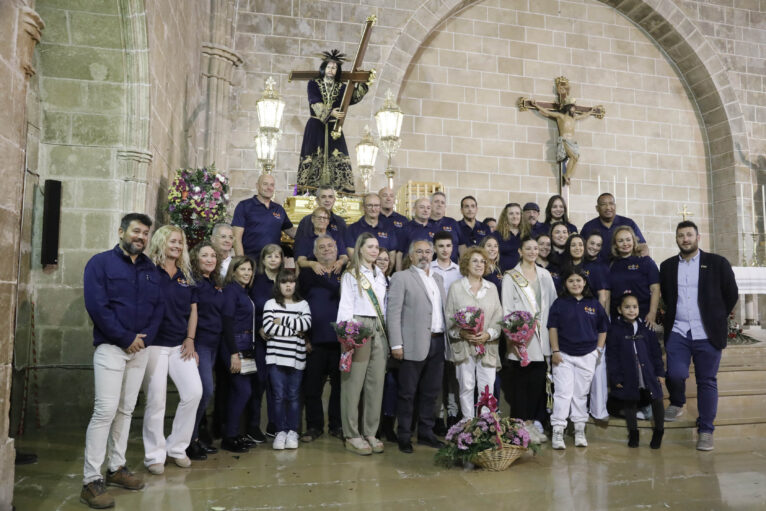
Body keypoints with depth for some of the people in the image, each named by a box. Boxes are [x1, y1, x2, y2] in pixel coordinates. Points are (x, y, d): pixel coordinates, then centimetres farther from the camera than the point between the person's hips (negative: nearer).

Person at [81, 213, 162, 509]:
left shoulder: (151, 269, 12)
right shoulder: (101, 263, -4)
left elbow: (159, 306, 8)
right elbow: (96, 306, -13)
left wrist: (145, 337, -7)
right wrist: (125, 338, -15)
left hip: (140, 349, 5)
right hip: (111, 348, -5)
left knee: (126, 410, 11)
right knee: (105, 411, -9)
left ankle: (116, 468, 22)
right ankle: (91, 481, -2)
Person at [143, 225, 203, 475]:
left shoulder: (186, 275, 13)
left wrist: (190, 339, 5)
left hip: (180, 345, 5)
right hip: (155, 344, -5)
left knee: (194, 392, -4)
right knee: (156, 400, -1)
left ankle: (176, 447, 14)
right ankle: (155, 455, 15)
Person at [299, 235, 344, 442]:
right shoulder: (307, 275, 6)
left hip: (341, 339, 1)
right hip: (315, 340, 0)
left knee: (340, 384, 8)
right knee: (312, 386, 4)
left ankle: (337, 425, 21)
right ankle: (314, 426, 18)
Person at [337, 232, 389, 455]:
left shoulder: (380, 275, 19)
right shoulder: (350, 274, 2)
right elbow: (345, 305, -4)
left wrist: (386, 331, 10)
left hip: (379, 330, 6)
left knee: (376, 382, 5)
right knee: (353, 382, -3)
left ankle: (370, 433, 14)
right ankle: (352, 435, 5)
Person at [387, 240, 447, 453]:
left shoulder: (438, 278, 19)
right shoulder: (401, 277, -1)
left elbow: (443, 309, 18)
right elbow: (393, 312, -7)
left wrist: (447, 339, 9)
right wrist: (396, 344, -14)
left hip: (438, 343, 6)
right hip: (415, 344, -6)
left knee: (431, 391, 12)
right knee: (408, 393, 2)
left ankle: (426, 433, 24)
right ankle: (404, 436, 13)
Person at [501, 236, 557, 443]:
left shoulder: (545, 275, 14)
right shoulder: (511, 277, 1)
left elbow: (553, 303, 14)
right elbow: (507, 309, -4)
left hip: (542, 337, 4)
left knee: (540, 380, 4)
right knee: (520, 382, -2)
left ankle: (536, 423, 14)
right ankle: (523, 424, 7)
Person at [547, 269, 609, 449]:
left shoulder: (594, 304, 6)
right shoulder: (559, 303, 0)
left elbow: (603, 329, 12)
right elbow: (552, 328, 0)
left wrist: (599, 350, 4)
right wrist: (555, 351, -6)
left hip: (587, 355, 2)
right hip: (564, 355, -2)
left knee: (581, 393, 10)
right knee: (563, 392, -4)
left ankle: (580, 430, 20)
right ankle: (557, 431, -2)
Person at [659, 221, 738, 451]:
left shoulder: (717, 263, 2)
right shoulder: (667, 266, 9)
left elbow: (731, 294, 6)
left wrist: (718, 320, 7)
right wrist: (671, 316, 10)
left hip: (707, 334, -1)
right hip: (677, 332, 1)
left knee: (707, 381, 3)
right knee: (675, 374, -12)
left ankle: (706, 430, 15)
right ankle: (677, 403, 21)